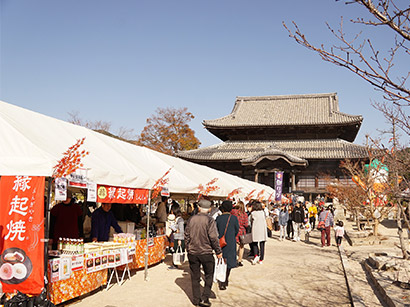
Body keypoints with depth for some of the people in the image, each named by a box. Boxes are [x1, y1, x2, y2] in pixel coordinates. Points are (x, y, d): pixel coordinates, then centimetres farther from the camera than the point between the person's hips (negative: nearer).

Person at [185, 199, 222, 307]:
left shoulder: (191, 219, 2)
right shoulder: (210, 220, -12)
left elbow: (187, 235, 8)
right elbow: (213, 238, -15)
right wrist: (218, 251, -6)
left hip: (192, 253, 4)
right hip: (206, 253, -4)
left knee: (195, 277, 13)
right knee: (209, 276, 12)